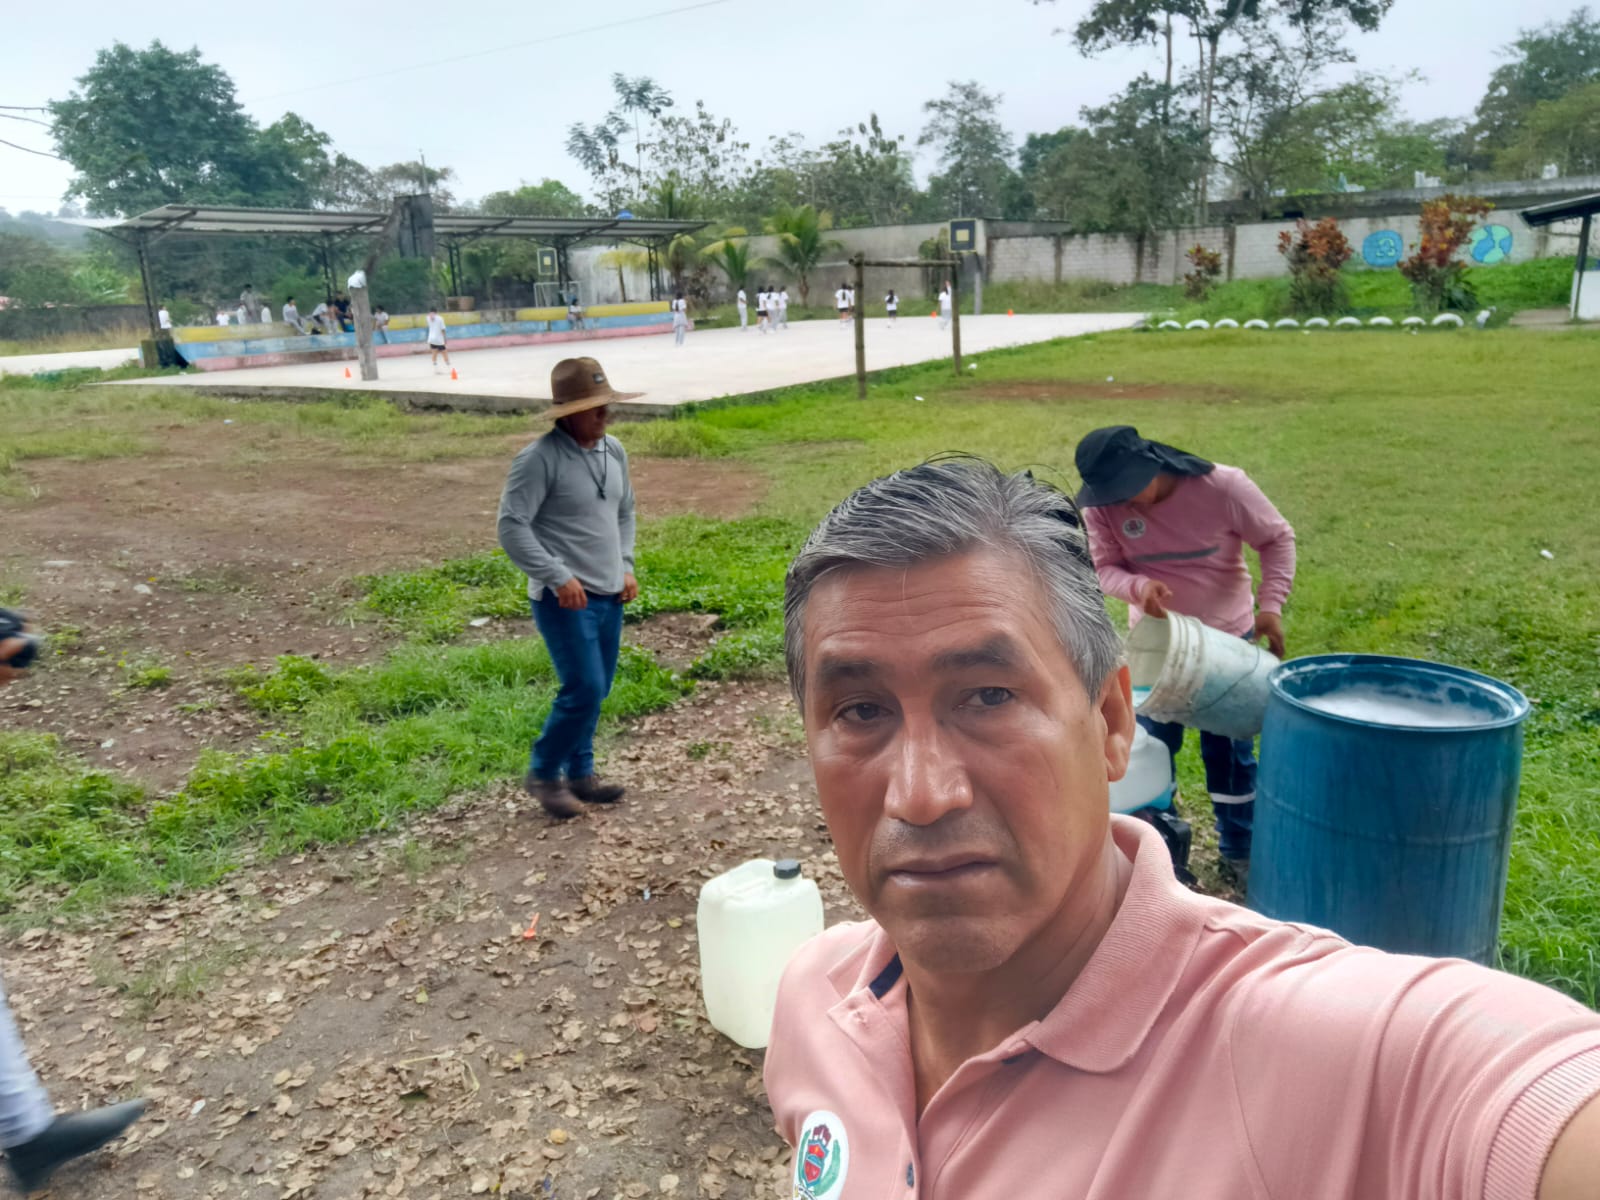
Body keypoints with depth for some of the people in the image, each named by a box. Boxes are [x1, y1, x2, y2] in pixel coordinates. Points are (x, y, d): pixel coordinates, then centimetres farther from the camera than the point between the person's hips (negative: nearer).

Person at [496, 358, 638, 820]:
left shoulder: (614, 452, 8)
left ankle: (579, 772, 29)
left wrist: (626, 566, 10)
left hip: (609, 596, 7)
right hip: (565, 599, -7)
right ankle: (543, 773, 12)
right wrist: (559, 577, -19)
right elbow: (512, 526, -16)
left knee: (595, 690, 13)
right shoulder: (540, 458, -14)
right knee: (584, 690, -9)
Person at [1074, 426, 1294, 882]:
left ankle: (1239, 849, 29)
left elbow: (1277, 538, -11)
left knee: (1230, 748, 11)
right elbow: (1106, 569, -11)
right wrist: (1138, 586, -34)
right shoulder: (1101, 506, -18)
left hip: (1228, 637, -1)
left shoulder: (1223, 486, -23)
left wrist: (1271, 605, -24)